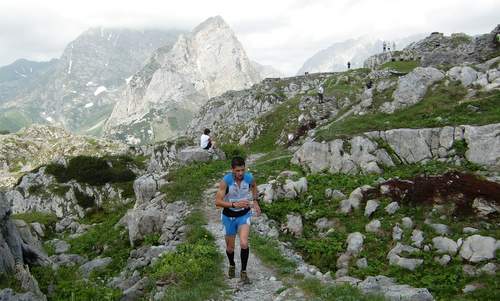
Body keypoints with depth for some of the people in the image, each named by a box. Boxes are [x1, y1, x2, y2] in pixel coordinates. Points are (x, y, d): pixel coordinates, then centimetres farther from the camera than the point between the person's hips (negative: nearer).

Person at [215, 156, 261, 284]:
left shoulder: (249, 178, -15)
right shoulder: (226, 181, -24)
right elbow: (217, 202, -25)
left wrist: (255, 201, 1)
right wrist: (234, 204, -37)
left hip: (244, 214, 1)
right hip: (229, 216, 0)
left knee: (244, 243, -20)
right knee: (230, 248, 14)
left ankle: (243, 272, 0)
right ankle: (232, 265, 47)